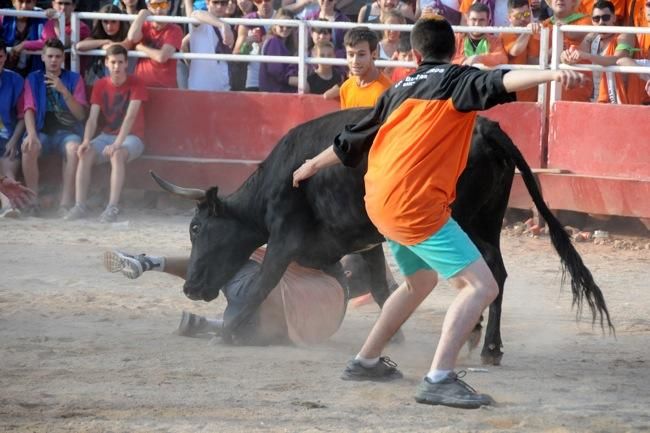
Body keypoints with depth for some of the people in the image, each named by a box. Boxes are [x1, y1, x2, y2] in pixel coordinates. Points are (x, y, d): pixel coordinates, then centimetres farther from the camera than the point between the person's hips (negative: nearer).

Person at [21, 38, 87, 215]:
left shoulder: (74, 79, 8)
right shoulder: (33, 79, 11)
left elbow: (80, 114, 0)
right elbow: (29, 110, -1)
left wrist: (64, 91, -15)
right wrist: (32, 134, -21)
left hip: (68, 131, -1)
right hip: (43, 132, 1)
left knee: (74, 148, -35)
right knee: (28, 147, -33)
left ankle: (66, 202, -33)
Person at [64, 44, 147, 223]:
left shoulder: (135, 84, -11)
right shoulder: (100, 85, 3)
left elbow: (130, 117, -22)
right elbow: (93, 118, -4)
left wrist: (117, 144, -34)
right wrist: (86, 141, -24)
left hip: (131, 137, -4)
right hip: (107, 135, 4)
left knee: (117, 154, -37)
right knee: (85, 154, -25)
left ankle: (112, 208, -39)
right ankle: (80, 206, -28)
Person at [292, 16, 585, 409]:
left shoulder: (400, 90, 20)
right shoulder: (455, 80, -1)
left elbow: (352, 140, 31)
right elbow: (499, 82, -23)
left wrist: (313, 166, 48)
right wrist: (551, 75, -38)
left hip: (382, 202, 9)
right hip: (417, 204, -9)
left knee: (422, 280, 32)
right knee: (482, 285, -12)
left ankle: (366, 361, 39)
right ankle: (439, 380, -25)